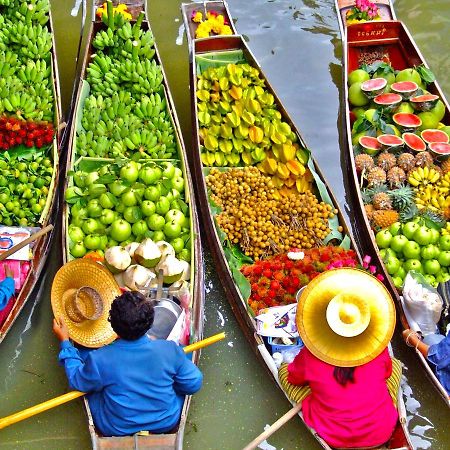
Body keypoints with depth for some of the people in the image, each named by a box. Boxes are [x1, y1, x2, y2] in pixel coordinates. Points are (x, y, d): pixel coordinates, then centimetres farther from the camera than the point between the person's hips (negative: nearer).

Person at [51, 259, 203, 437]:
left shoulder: (99, 360, -28)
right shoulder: (169, 350, -26)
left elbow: (78, 382, -6)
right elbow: (193, 384, -10)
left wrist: (65, 342, 3)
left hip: (115, 429, 0)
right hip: (167, 422, 1)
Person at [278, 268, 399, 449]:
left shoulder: (310, 356, -19)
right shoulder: (379, 351, -15)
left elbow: (294, 378, 3)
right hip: (382, 435, 2)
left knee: (283, 370, 12)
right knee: (396, 364, 24)